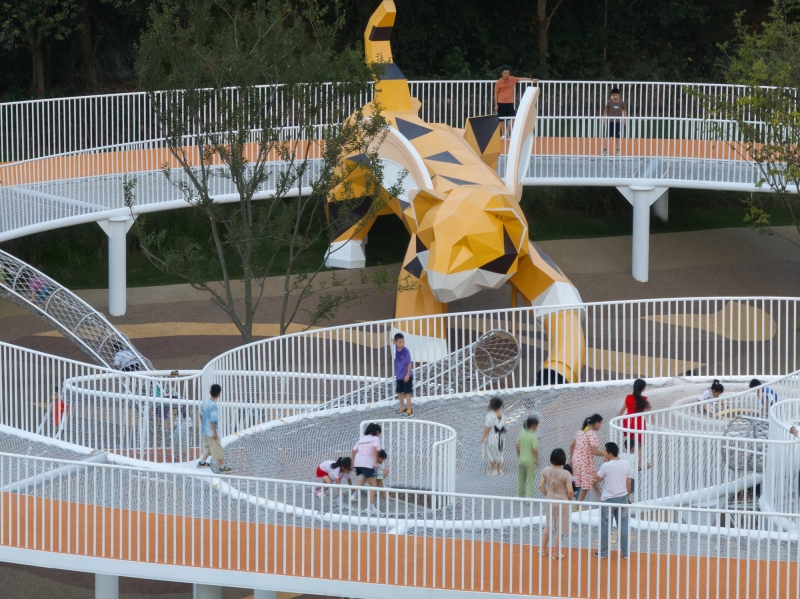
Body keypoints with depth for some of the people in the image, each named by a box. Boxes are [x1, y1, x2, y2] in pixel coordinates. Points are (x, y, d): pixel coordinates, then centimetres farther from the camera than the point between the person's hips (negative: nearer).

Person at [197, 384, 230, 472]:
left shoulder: (205, 401, -2)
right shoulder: (214, 406, -26)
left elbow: (201, 414, 9)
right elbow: (213, 420, -24)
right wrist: (215, 433, -16)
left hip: (204, 429, 8)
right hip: (211, 431, -8)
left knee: (207, 446, 24)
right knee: (217, 449, 4)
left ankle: (202, 462, 31)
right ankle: (222, 467, 12)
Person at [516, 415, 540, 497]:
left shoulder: (522, 433, 1)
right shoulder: (533, 436, -17)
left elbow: (517, 446, 5)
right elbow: (535, 449, -20)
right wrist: (537, 460, -8)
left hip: (521, 459, 6)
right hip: (530, 460, -6)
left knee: (521, 479, 18)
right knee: (531, 480, 3)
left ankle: (520, 495, 28)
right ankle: (530, 496, 2)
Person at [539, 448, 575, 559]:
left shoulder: (546, 470, -6)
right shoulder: (565, 474, -20)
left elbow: (541, 485, -2)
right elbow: (570, 491, -20)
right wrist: (570, 498, 1)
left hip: (550, 502, 4)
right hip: (562, 503, -4)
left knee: (548, 526, 24)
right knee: (559, 530, 7)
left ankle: (543, 549, 31)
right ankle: (557, 554, 14)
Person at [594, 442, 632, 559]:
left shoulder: (606, 466, -16)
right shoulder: (626, 465, -3)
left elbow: (598, 479, 0)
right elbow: (628, 483, 4)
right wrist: (628, 496, 17)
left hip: (608, 500, -4)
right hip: (622, 498, 4)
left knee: (605, 527, 6)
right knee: (623, 526, 11)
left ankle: (603, 553, 12)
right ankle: (625, 552, 15)